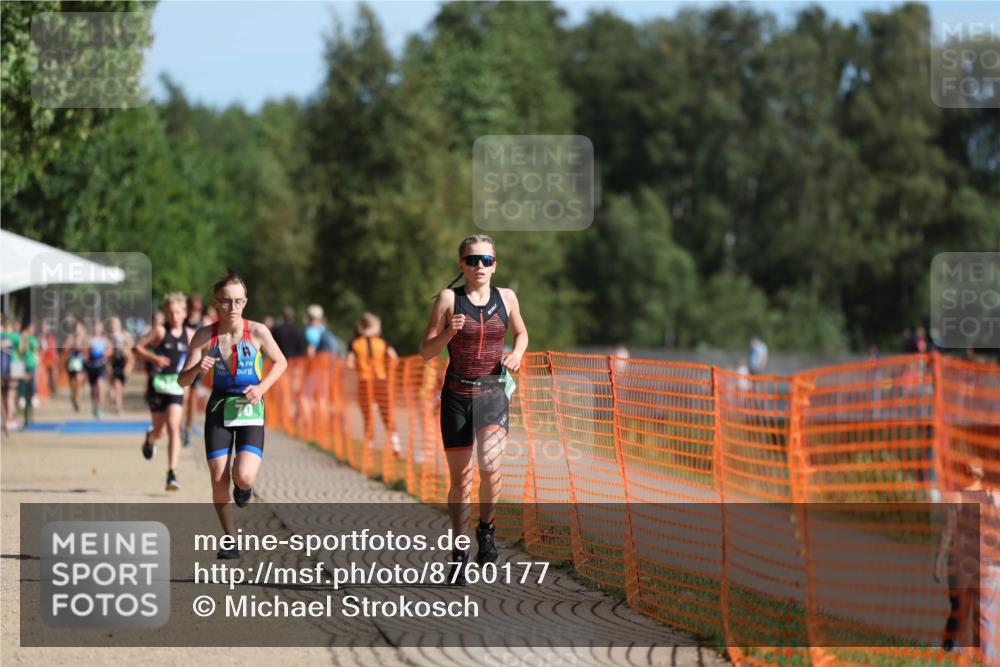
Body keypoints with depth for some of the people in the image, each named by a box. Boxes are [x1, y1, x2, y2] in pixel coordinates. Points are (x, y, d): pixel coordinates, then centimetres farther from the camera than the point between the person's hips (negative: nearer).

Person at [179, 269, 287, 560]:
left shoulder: (257, 332, -11)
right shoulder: (205, 336, -9)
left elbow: (280, 362, 6)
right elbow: (183, 380, -9)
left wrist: (262, 387, -10)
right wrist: (198, 368, -31)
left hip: (250, 410, -1)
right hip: (219, 408, 2)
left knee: (244, 477, -18)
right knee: (219, 479, -3)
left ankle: (244, 486, 22)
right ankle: (230, 539, 17)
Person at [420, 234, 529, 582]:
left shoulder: (506, 298, 5)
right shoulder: (449, 298, -2)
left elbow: (521, 333, 24)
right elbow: (426, 352, -1)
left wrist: (517, 354, 3)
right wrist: (448, 333, -19)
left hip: (493, 393, 0)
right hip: (457, 394, 0)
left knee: (489, 465, -23)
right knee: (460, 478, 3)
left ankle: (486, 528, 3)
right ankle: (459, 552, 19)